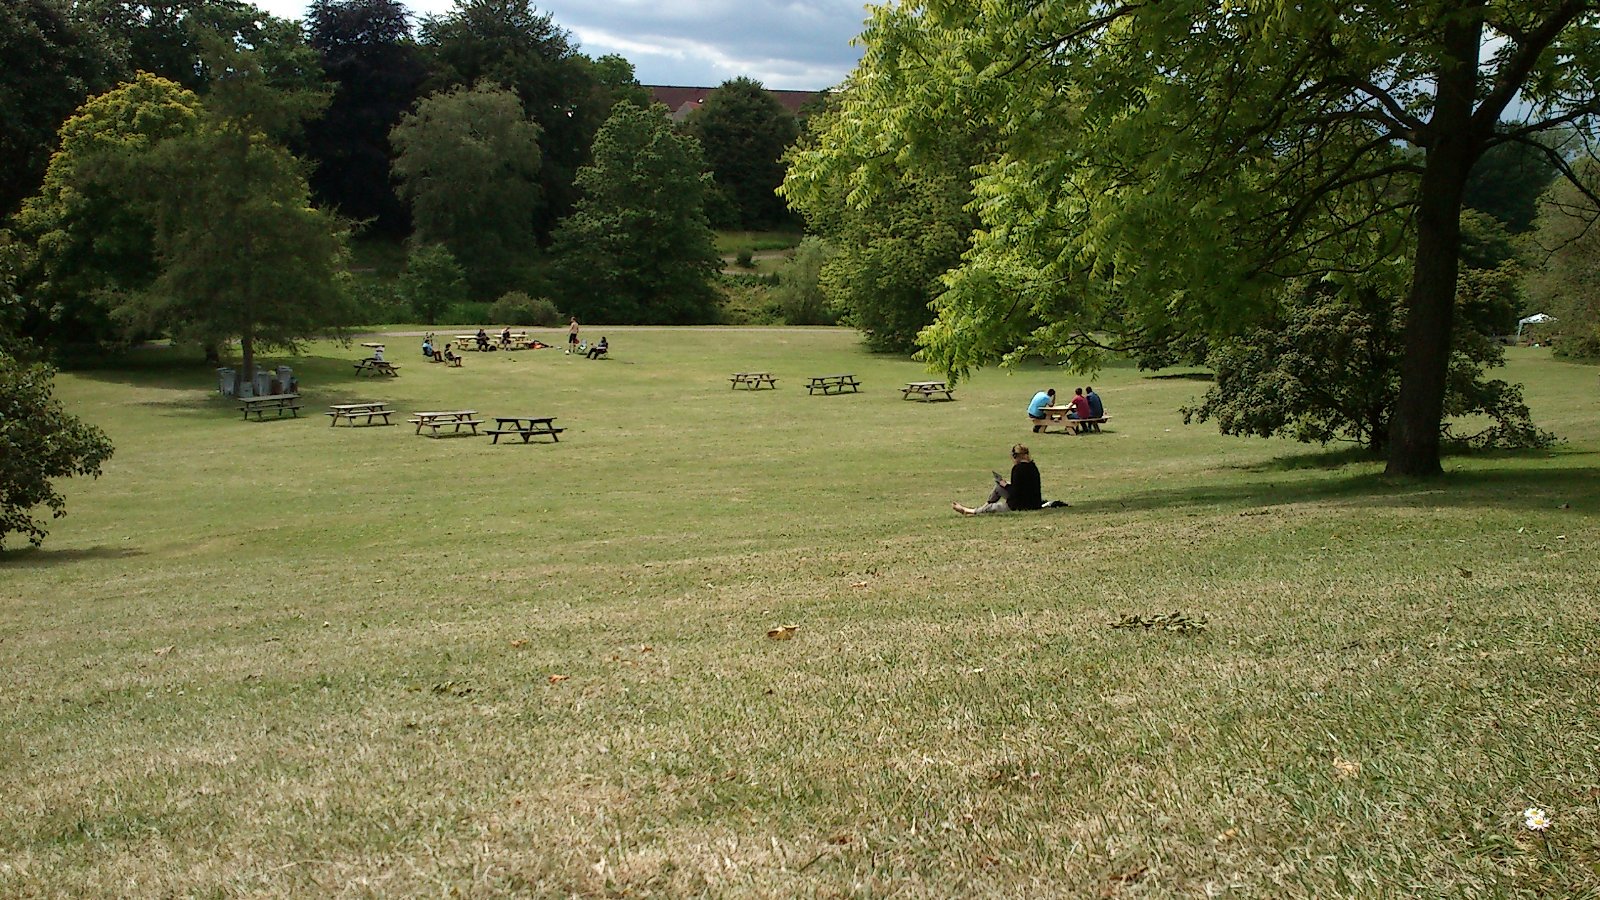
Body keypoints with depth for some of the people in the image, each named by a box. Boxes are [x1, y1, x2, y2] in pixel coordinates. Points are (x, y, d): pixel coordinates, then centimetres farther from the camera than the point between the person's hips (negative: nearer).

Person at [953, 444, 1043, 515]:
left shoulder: (1018, 468, -18)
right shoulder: (1033, 466, 8)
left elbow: (1014, 492, -19)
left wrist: (1006, 485, -2)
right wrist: (1010, 483, 17)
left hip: (1021, 505, -9)